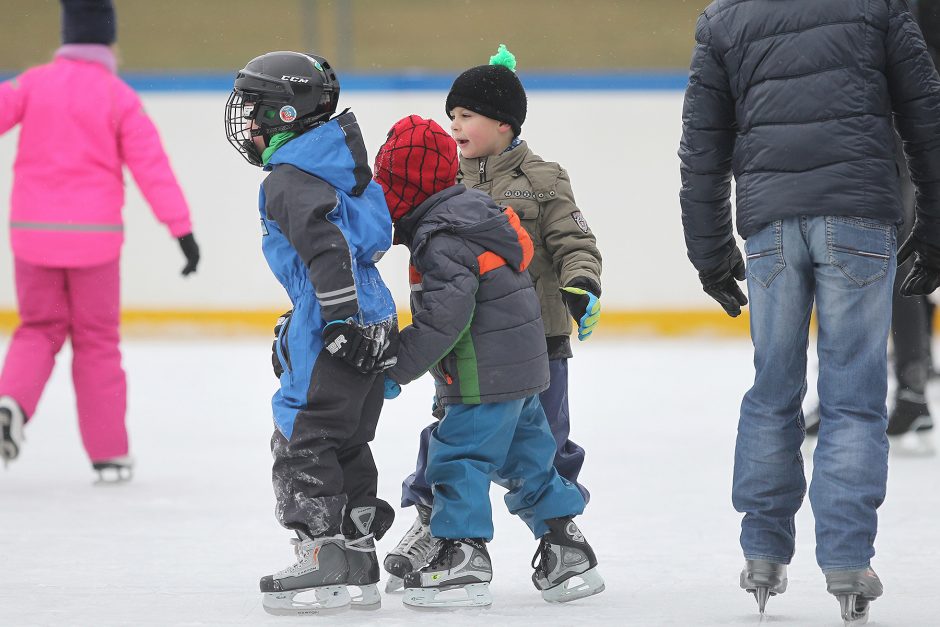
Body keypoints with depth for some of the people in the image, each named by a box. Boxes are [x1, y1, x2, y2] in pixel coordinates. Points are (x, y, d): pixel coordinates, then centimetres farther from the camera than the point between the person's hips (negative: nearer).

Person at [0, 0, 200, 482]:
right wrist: (182, 228, -5)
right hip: (92, 233, -2)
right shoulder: (119, 97, -4)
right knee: (96, 341, 9)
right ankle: (109, 454, 11)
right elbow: (151, 165, -7)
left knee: (39, 329, 17)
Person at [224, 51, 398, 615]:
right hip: (373, 327, 10)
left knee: (302, 440, -6)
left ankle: (324, 565, -8)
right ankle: (358, 568, 18)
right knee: (347, 444, 15)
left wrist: (342, 320, -27)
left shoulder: (290, 181, -12)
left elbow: (326, 245, -25)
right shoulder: (336, 166, 20)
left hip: (340, 334, -10)